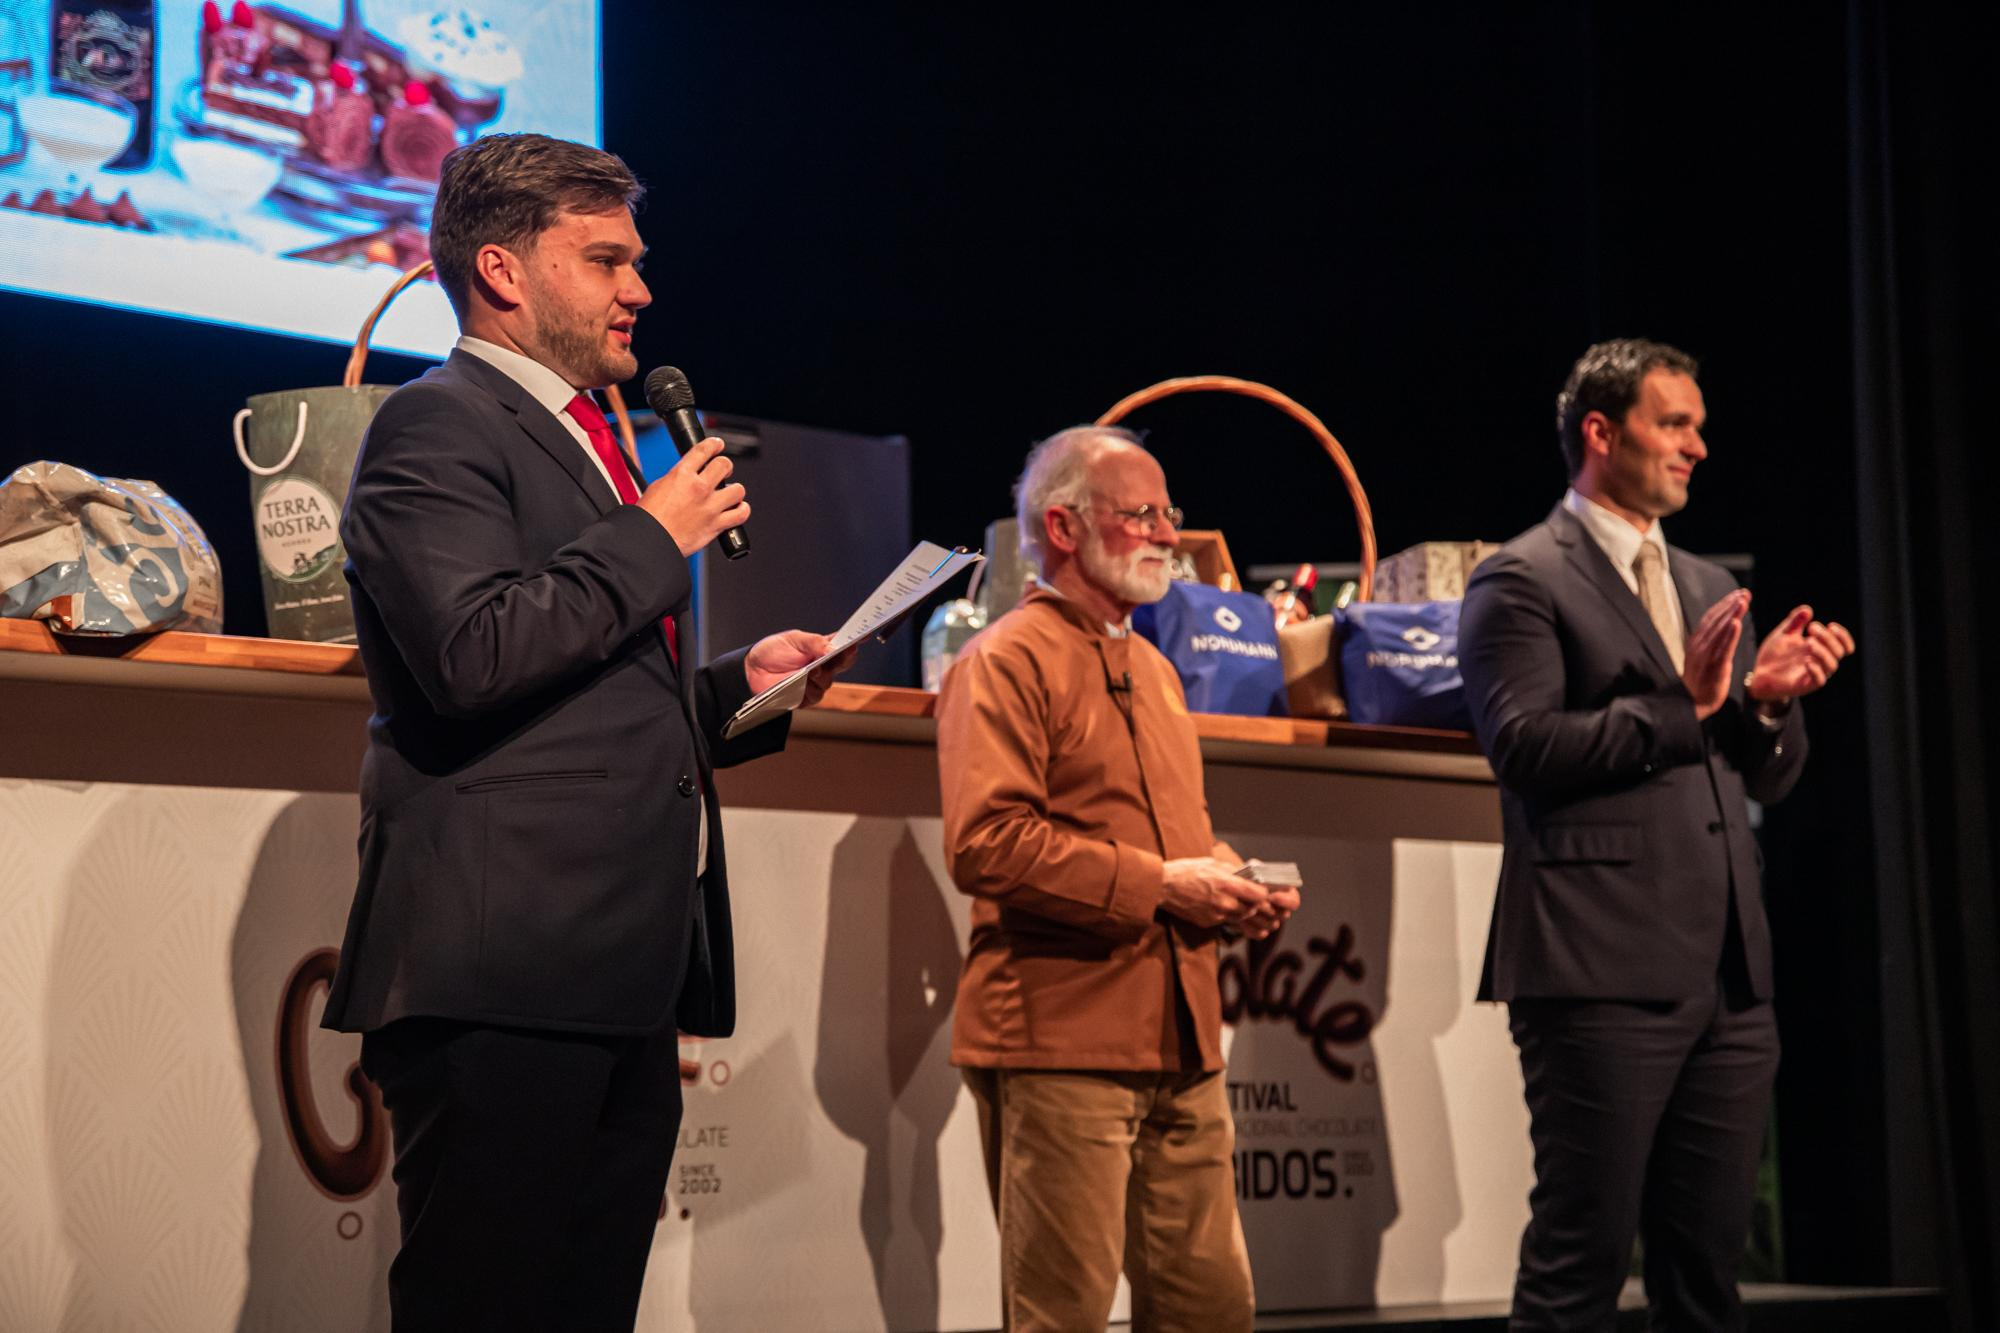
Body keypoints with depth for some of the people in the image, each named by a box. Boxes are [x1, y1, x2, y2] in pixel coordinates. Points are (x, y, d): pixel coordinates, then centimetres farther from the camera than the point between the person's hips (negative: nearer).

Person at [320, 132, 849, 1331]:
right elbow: (473, 652, -20)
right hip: (503, 967, -9)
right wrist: (654, 538, -9)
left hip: (627, 975, 9)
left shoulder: (589, 446, 26)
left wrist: (738, 685, 15)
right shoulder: (441, 426, -4)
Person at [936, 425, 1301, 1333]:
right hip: (1062, 1042, -8)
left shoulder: (1151, 669, 22)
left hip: (1178, 1042, 8)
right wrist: (1156, 886, -18)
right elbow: (985, 842, -19)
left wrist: (1229, 885, 9)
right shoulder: (1006, 661, -7)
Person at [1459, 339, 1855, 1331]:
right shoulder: (1522, 580, -2)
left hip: (1728, 975, 7)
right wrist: (1680, 704, -15)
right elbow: (1523, 746, -14)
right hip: (1603, 969, -7)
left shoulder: (1707, 587, 20)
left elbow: (1763, 779, 20)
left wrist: (1768, 699, 0)